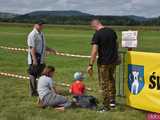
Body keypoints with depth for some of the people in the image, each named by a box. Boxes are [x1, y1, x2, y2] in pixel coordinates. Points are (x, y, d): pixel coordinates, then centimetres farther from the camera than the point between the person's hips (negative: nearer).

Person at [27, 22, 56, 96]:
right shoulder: (32, 35, -14)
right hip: (35, 59, -9)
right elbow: (32, 48, -20)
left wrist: (50, 50, 11)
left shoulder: (41, 34, 15)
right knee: (33, 75, 0)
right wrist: (34, 59, -24)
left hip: (41, 59, 9)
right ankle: (33, 92, 9)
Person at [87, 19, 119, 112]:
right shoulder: (112, 31, 4)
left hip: (103, 62, -6)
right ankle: (112, 100, 26)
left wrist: (91, 65, -17)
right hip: (114, 60, 6)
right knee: (111, 78, 26)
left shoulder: (97, 34, -16)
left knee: (104, 83, 5)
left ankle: (106, 106, 11)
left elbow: (94, 51, -21)